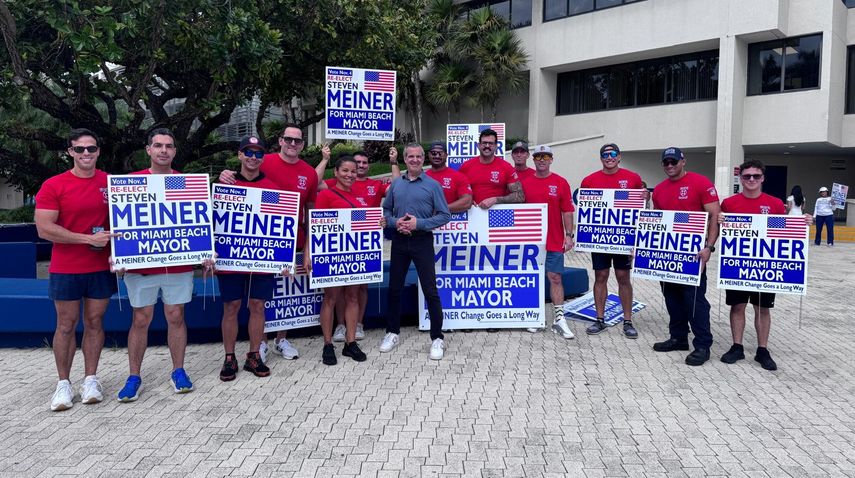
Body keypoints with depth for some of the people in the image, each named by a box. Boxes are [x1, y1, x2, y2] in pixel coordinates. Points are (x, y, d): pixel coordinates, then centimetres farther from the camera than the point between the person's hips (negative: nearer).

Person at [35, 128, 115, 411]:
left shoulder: (111, 183, 3)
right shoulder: (53, 186, -5)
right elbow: (44, 229, -12)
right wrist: (88, 239, -17)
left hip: (102, 268, 2)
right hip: (65, 269, -2)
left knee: (94, 322, 8)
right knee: (66, 325, 6)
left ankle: (90, 379, 18)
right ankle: (64, 383, 16)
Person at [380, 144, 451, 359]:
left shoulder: (432, 185, -4)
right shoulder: (396, 184, 8)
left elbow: (445, 216, -7)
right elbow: (386, 210, 12)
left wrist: (419, 223, -16)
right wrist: (395, 222, -9)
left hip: (422, 241, -4)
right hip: (399, 240, 4)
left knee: (430, 291, -3)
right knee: (394, 288, 11)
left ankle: (437, 338, 7)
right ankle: (393, 332, 27)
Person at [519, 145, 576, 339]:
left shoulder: (561, 183, 0)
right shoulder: (525, 183, 5)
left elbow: (567, 211, 0)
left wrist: (569, 235, -7)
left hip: (554, 241, -2)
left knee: (555, 278, 0)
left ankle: (559, 318, 4)